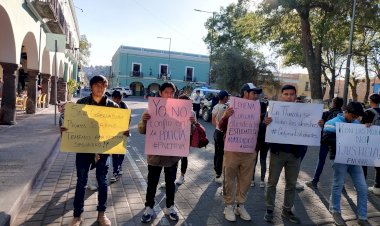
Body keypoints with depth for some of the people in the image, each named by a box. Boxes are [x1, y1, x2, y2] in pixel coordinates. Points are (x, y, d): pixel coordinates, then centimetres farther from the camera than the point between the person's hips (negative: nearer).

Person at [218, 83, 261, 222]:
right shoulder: (232, 107, -6)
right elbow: (222, 127, -10)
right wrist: (225, 116, -30)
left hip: (249, 151, 4)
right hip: (232, 150, -4)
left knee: (245, 180, 12)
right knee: (230, 180, 6)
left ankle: (240, 205, 27)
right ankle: (229, 206, 20)